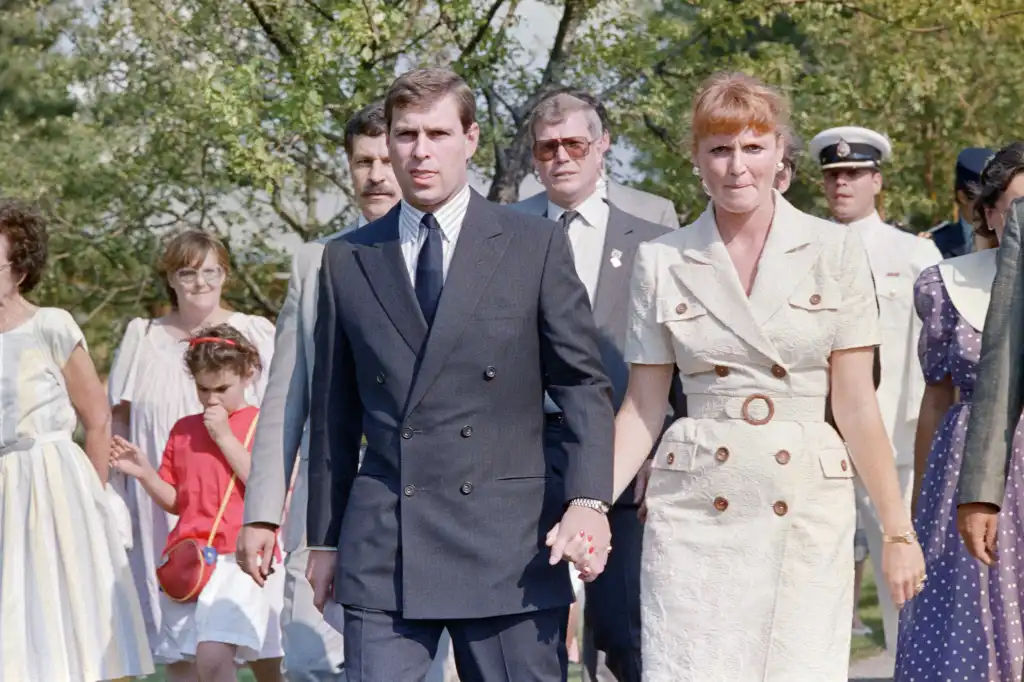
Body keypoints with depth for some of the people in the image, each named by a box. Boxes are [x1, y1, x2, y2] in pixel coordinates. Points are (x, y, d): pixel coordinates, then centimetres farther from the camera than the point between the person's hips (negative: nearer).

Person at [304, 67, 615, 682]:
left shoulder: (536, 246, 6)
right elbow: (334, 408, 16)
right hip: (382, 554, 2)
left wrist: (589, 500, -10)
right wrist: (324, 537, 15)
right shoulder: (347, 261, 12)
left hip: (510, 543, -1)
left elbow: (584, 383, 3)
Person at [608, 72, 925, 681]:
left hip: (809, 510, 0)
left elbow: (855, 403, 2)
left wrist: (899, 530, -1)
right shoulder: (662, 261, 4)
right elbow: (643, 408, 7)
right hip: (694, 510, 1)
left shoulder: (836, 251, 1)